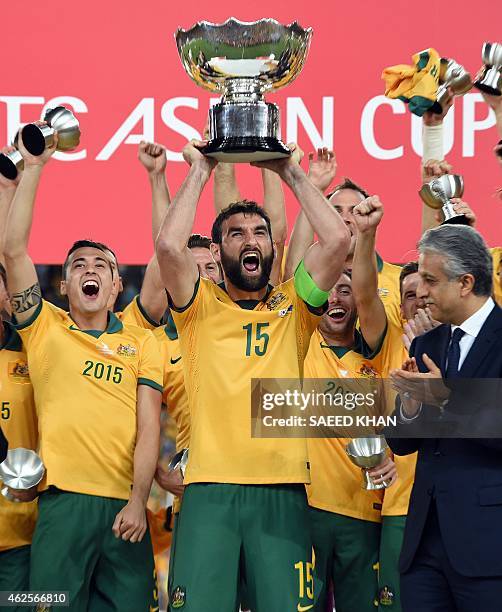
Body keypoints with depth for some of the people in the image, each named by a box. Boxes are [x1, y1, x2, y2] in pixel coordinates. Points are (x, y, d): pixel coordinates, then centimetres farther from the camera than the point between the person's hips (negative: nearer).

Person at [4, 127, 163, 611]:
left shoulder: (142, 344, 13)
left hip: (125, 504, 1)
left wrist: (138, 500, -7)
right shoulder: (45, 328, 12)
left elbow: (148, 427, 6)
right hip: (63, 499, -1)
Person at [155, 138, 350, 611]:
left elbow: (337, 239, -1)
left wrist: (291, 172, 7)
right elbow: (169, 245, -9)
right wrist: (200, 170, 1)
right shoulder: (201, 307, 8)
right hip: (210, 489, -1)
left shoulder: (291, 307, 12)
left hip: (282, 489, 1)